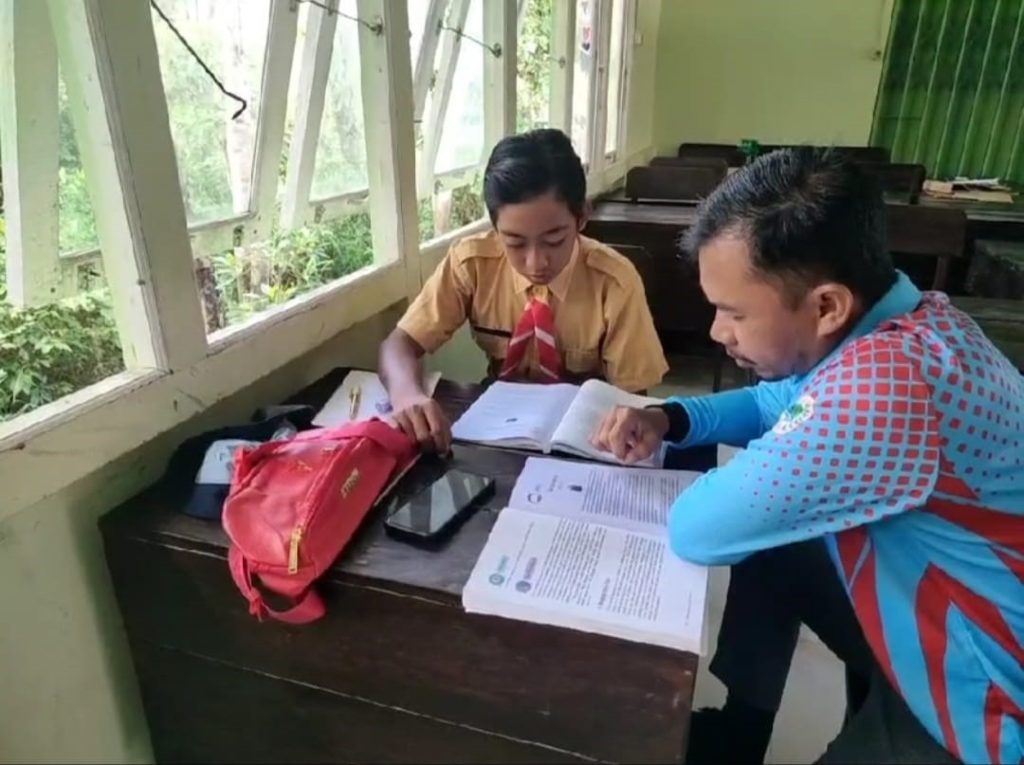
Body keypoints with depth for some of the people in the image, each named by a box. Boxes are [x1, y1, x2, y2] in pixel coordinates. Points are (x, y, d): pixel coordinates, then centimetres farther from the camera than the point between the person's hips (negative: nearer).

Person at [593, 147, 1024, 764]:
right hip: (931, 606, 8)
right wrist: (670, 419, -6)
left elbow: (698, 530, -30)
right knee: (766, 545, 12)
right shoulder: (903, 322, -5)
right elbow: (775, 402, 11)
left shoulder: (884, 381, -37)